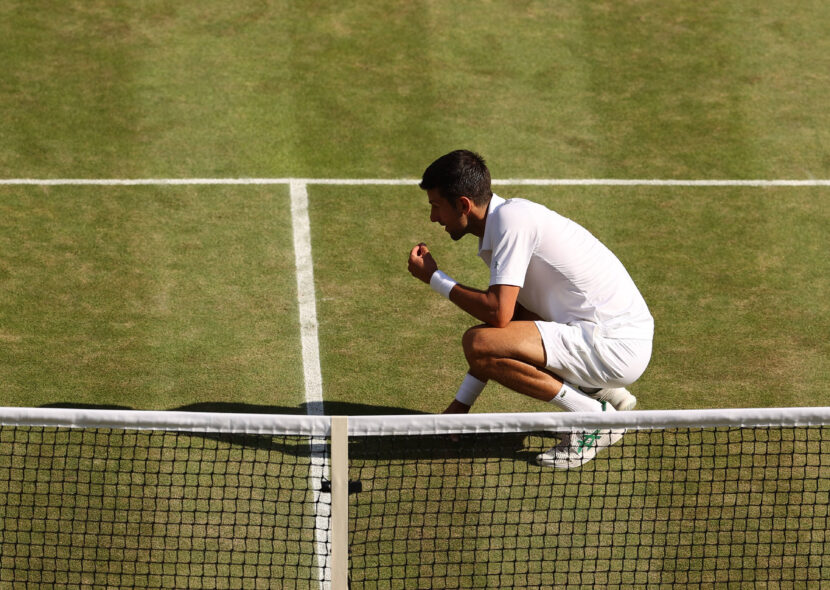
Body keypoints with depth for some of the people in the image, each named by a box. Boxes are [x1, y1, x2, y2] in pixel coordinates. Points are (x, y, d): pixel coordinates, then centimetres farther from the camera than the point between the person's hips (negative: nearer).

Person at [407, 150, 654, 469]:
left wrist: (434, 278, -7)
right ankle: (606, 394, 16)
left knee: (477, 342, -20)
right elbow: (502, 315, 21)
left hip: (616, 345, -10)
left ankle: (597, 417, -10)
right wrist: (460, 405, 19)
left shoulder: (511, 219, -15)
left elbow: (497, 313, -23)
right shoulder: (499, 224, 15)